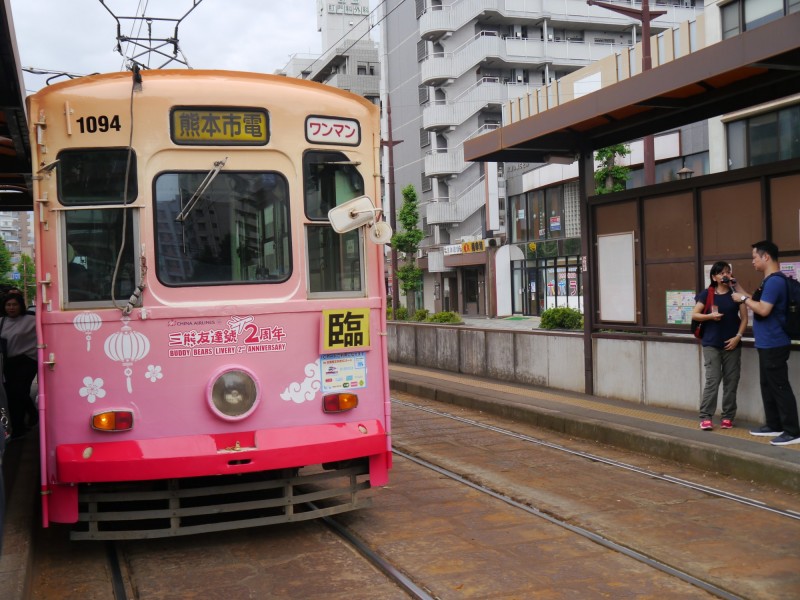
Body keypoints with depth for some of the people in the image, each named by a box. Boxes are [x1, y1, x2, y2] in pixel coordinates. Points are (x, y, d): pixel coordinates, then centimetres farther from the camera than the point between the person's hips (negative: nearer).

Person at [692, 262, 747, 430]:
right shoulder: (707, 294, 2)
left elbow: (744, 318, 3)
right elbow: (694, 314, 2)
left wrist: (738, 336, -8)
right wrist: (710, 316, -15)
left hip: (732, 344, 2)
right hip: (711, 344, -2)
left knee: (731, 381, 4)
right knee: (712, 380, -7)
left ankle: (728, 417, 13)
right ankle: (706, 417, -3)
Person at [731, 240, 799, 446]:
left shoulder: (774, 281, -19)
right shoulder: (771, 281, 15)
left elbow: (763, 309, -26)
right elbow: (759, 302, 19)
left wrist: (743, 299, -13)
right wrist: (740, 290, 16)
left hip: (774, 344, -11)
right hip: (767, 344, 11)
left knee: (780, 386, -7)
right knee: (768, 385, 16)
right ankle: (774, 425, 24)